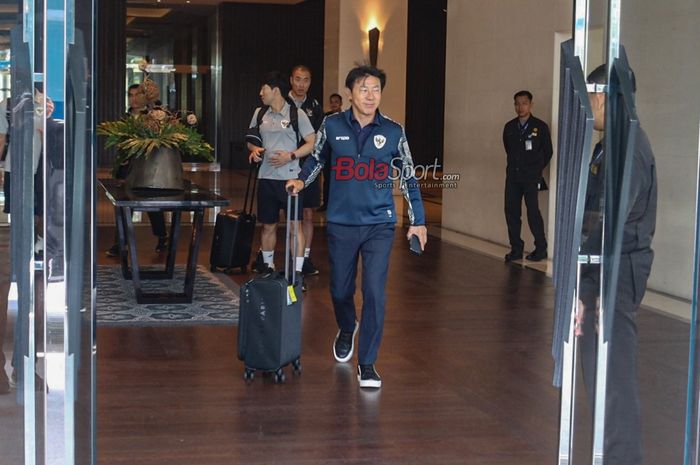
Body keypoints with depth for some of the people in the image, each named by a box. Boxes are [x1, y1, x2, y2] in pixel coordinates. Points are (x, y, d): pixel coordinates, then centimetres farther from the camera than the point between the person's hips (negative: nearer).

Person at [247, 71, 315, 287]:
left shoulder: (297, 114, -5)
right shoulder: (260, 113, 10)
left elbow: (312, 143, -6)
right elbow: (251, 140, 21)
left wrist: (291, 156, -18)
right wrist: (254, 150, -2)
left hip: (290, 177, -5)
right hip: (266, 177, 5)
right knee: (268, 226, 12)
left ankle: (297, 272, 0)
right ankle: (268, 267, 26)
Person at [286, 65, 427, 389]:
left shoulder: (393, 131, -2)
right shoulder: (332, 126, -2)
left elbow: (408, 177, 6)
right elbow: (318, 159, 17)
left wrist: (418, 221, 5)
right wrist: (301, 181, -1)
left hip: (379, 224, -1)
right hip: (341, 223, 1)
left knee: (374, 292, -10)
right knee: (340, 290, 13)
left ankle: (367, 362, 1)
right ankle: (347, 330, 47)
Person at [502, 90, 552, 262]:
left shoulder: (540, 127, -2)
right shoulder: (509, 127, 9)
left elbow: (548, 152, 6)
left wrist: (536, 169, 10)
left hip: (531, 177, -4)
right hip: (513, 175, 5)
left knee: (532, 209, -10)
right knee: (511, 210, 2)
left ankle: (541, 248, 0)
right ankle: (516, 248, 10)